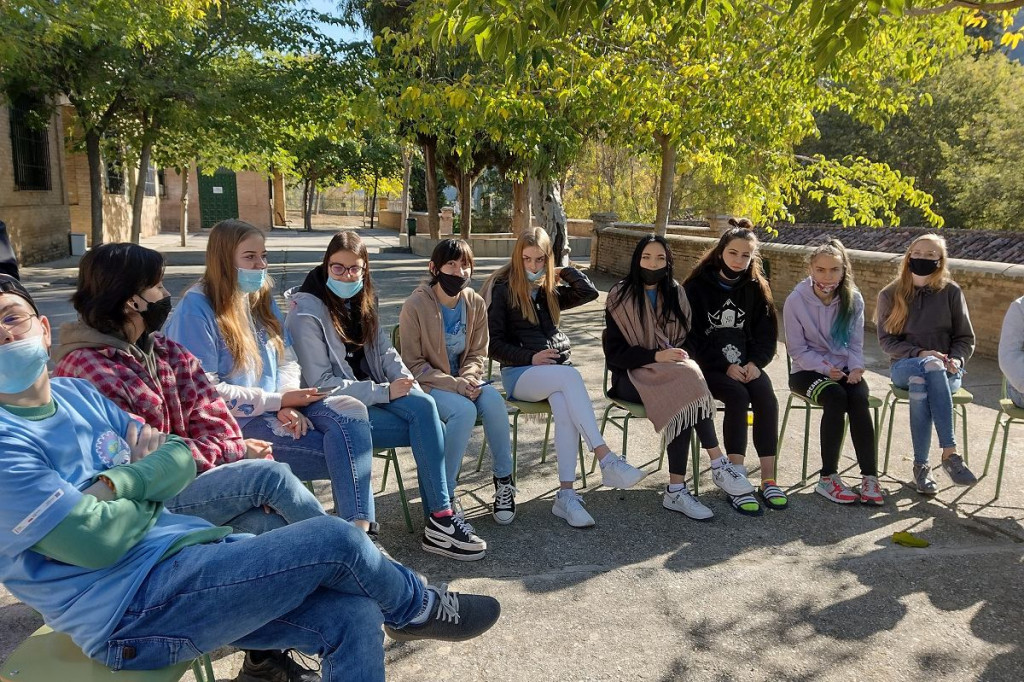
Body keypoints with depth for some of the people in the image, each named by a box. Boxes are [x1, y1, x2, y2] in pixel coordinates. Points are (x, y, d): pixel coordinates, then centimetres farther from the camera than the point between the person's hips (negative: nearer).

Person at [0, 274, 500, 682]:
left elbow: (180, 458, 9)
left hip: (188, 550, 8)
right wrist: (147, 491, 0)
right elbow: (95, 539, -20)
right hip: (130, 610, -8)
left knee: (353, 618, -8)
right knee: (334, 539, -16)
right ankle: (421, 608, 14)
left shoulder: (79, 393, 11)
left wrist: (119, 484, -12)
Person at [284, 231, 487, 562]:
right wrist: (384, 392, -21)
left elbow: (385, 351, 12)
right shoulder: (307, 312, -11)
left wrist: (405, 381, -9)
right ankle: (440, 519, -14)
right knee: (429, 428, -23)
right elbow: (321, 383, -15)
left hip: (372, 390, 6)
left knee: (425, 407, -25)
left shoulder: (360, 301, 11)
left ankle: (439, 518, -21)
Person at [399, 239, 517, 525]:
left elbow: (477, 354, 5)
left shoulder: (475, 303, -1)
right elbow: (413, 364, -13)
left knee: (494, 401, -27)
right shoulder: (415, 306, -15)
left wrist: (468, 380, -17)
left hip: (464, 380, 4)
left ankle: (503, 480, -8)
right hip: (428, 384, -4)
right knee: (464, 410, -33)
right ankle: (444, 493, -19)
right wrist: (454, 385, -24)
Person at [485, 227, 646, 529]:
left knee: (564, 407, -32)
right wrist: (531, 357, -14)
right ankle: (607, 461, -42)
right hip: (519, 374, -4)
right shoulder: (502, 290, 3)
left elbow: (590, 292, 8)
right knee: (571, 375, -35)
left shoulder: (550, 291, 19)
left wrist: (563, 271, 9)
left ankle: (566, 494, -37)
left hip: (558, 372, 4)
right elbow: (494, 344, -3)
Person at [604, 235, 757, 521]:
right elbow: (613, 351, -7)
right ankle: (719, 466, -29)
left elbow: (687, 338, 15)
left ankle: (676, 491, -34)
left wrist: (680, 357, -9)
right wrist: (656, 356, -19)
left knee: (684, 401, -33)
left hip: (673, 370, 4)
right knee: (688, 385, -33)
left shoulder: (675, 293, 10)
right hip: (633, 374, -4)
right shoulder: (621, 296, -2)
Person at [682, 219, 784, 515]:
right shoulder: (698, 285, -3)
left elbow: (767, 332, 11)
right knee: (737, 396, -31)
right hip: (708, 365, -4)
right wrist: (725, 367, -15)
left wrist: (755, 362, -8)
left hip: (745, 363, 4)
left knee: (767, 398, -26)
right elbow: (692, 335, -7)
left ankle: (768, 480, -20)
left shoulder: (756, 287, 10)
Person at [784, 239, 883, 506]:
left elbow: (856, 344, 6)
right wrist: (825, 368, -20)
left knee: (859, 399, -29)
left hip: (843, 369, 3)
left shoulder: (853, 300, -1)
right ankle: (828, 478, -24)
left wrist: (856, 367, -14)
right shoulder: (796, 301, -10)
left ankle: (869, 477, -23)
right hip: (807, 371, -3)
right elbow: (798, 350, -7)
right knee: (835, 397, -32)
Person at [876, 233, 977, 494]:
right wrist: (920, 354, -15)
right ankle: (950, 453, -37)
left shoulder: (951, 291, 4)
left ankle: (921, 465, -36)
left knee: (920, 381, -37)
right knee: (932, 366, -37)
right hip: (903, 366, 0)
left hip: (946, 371, 0)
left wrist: (956, 359, -15)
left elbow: (966, 338, 6)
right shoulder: (890, 294, 5)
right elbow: (886, 340, 1)